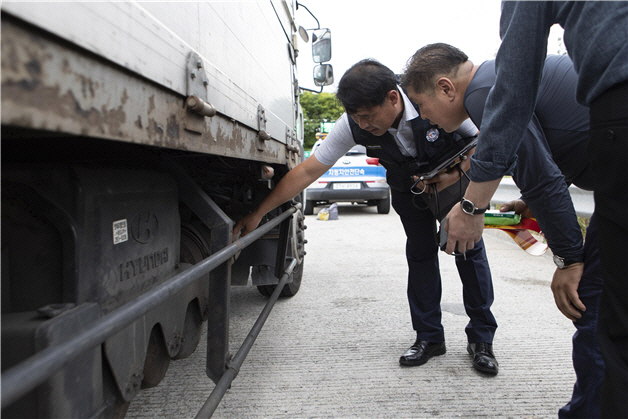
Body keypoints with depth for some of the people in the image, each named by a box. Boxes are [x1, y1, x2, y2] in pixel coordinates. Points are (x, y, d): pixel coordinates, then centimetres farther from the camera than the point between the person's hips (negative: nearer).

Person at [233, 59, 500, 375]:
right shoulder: (353, 125, -30)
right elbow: (307, 171, -27)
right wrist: (258, 214, -28)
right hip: (407, 188, 2)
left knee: (469, 247, -6)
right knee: (420, 253, -3)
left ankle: (481, 339, 7)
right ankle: (429, 337, 9)